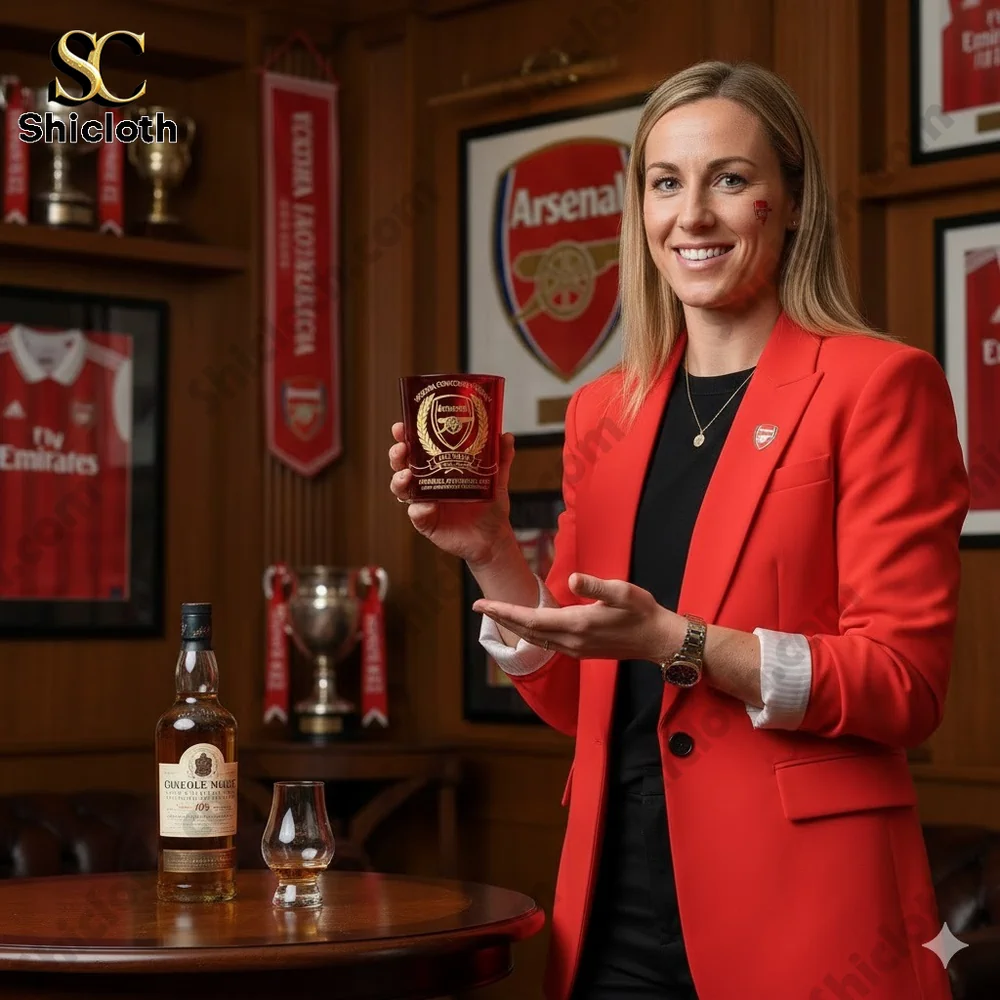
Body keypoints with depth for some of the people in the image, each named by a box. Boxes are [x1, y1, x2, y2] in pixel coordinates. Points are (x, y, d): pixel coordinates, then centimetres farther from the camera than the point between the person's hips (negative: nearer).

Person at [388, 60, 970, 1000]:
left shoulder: (877, 384, -5)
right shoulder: (603, 410, 10)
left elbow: (905, 684, -11)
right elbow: (575, 699, 13)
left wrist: (675, 642, -20)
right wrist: (490, 552, -2)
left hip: (798, 911, -5)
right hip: (617, 902, 5)